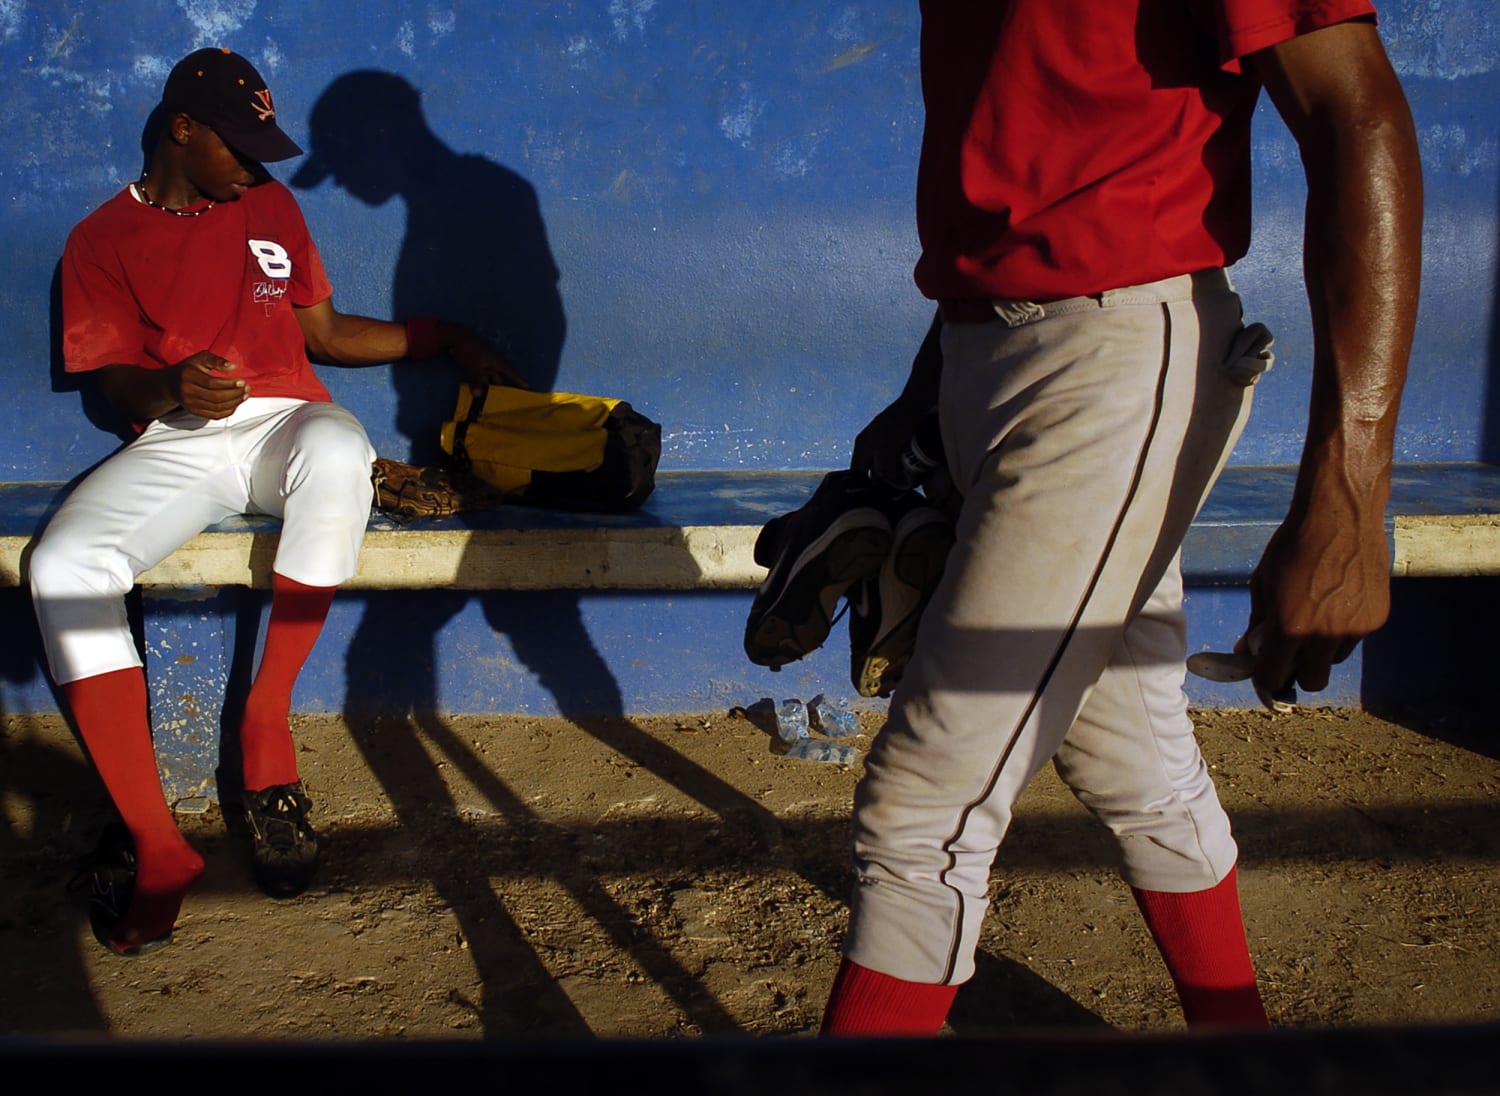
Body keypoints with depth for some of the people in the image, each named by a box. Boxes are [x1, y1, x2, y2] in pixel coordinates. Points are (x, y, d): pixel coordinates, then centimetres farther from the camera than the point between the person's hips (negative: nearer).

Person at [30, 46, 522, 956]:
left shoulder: (270, 205, 22)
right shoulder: (104, 240, 13)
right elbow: (111, 381, 6)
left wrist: (442, 338, 20)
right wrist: (171, 385, -17)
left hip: (283, 422, 1)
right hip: (174, 443, 0)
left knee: (338, 450, -39)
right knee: (63, 567, -30)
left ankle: (267, 726, -28)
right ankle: (151, 842, -27)